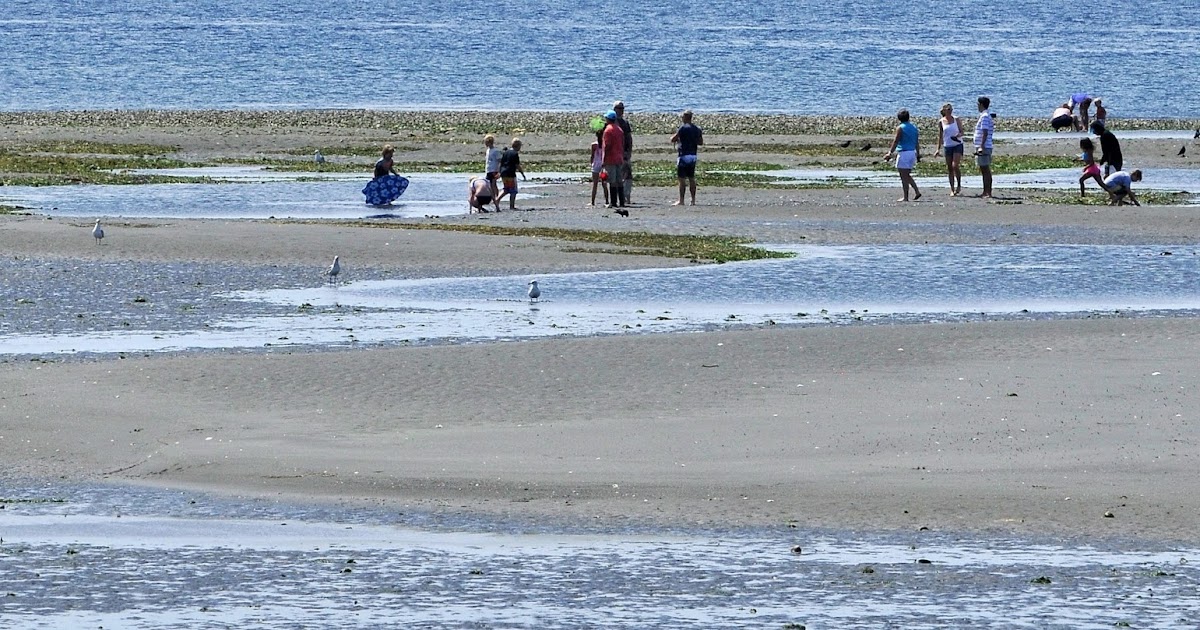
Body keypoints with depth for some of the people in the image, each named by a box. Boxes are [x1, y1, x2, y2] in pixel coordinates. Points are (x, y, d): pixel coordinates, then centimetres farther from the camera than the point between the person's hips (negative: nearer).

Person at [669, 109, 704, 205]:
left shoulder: (683, 128, -12)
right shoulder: (697, 129, 7)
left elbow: (672, 139, -10)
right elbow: (701, 142, 15)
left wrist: (675, 138, 12)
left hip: (684, 155, -7)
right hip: (693, 156, 7)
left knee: (682, 179, -3)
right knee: (691, 178, 12)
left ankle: (681, 200, -4)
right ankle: (693, 200, 11)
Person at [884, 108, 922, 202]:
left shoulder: (900, 128, -9)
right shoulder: (914, 127, 11)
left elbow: (895, 142, -13)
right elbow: (917, 142, 15)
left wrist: (890, 153, -11)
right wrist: (918, 154, 22)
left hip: (904, 153, -7)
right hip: (913, 152, 7)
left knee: (904, 177, -2)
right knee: (907, 175, 19)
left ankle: (905, 197, -2)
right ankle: (917, 191, 8)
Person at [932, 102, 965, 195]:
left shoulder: (956, 119, 0)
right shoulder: (941, 122, 3)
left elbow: (962, 132, 1)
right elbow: (940, 135, 9)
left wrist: (958, 135, -23)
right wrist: (939, 149, 8)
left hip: (957, 145, -2)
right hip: (947, 146, 2)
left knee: (955, 166, -17)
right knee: (949, 168, 3)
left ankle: (959, 185, 1)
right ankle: (952, 190, 10)